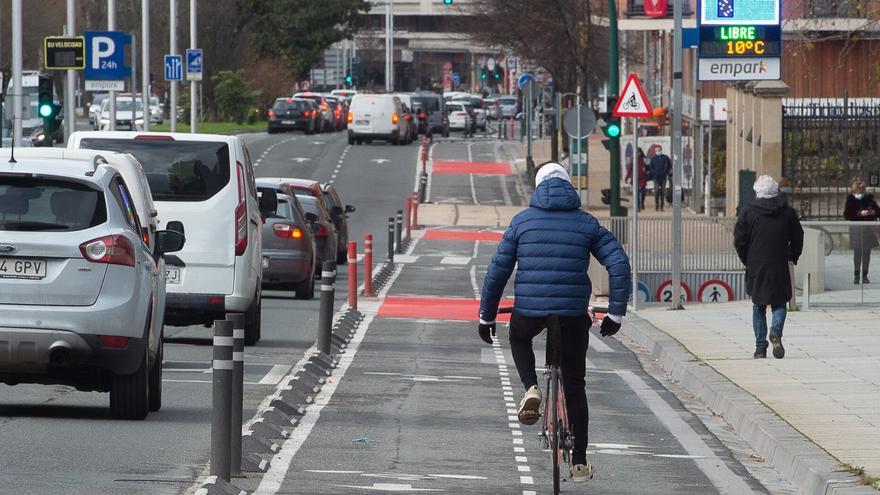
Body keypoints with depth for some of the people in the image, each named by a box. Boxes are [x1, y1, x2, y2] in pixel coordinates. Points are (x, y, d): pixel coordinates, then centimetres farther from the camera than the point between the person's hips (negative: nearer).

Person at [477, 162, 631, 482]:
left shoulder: (522, 221, 6)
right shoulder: (586, 223, 7)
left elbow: (498, 270, 5)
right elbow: (619, 263, -3)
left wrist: (486, 316, 14)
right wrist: (616, 313, 2)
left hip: (529, 309, 0)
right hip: (574, 312, 1)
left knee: (519, 338, 36)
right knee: (574, 386, 16)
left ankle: (531, 390, 7)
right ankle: (579, 462, 15)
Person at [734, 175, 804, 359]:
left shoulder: (747, 212, -5)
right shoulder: (787, 212, 0)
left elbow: (739, 240, -3)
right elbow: (798, 238, 6)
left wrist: (747, 260, 11)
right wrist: (793, 257, 21)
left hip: (756, 268, 0)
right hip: (780, 268, 0)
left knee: (758, 307, 10)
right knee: (779, 303, 11)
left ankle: (760, 347, 7)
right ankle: (776, 331, -17)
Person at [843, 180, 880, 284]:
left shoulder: (869, 199, 7)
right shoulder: (850, 201, 0)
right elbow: (846, 215, -11)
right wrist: (860, 213, -21)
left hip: (869, 229, 2)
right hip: (856, 229, -2)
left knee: (867, 253, 3)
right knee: (857, 252, -3)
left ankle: (865, 275, 10)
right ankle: (856, 275, 4)